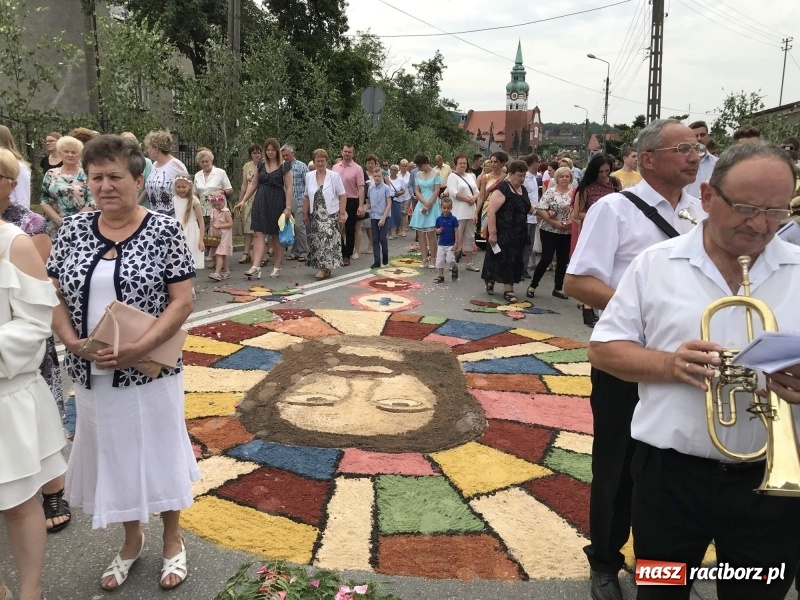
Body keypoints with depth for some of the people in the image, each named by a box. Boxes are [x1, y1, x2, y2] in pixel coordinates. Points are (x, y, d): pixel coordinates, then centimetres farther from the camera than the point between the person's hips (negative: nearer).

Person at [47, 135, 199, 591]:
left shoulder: (164, 229, -9)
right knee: (112, 454, 17)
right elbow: (54, 296, 5)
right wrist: (73, 342, -12)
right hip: (92, 373, 4)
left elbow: (183, 301, -12)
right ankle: (133, 538, 41)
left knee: (160, 449, 11)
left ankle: (172, 539, 34)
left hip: (151, 370, -4)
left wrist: (141, 348, -22)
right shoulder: (74, 230, 2)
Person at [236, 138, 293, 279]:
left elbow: (288, 187, -6)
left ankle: (277, 267, 16)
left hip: (277, 202, -3)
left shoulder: (284, 166, -3)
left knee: (276, 235, 5)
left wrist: (288, 207, -13)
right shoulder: (261, 165, 10)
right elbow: (253, 184, 14)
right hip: (261, 201, 4)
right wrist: (243, 200, 7)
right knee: (258, 233, -6)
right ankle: (256, 267, -12)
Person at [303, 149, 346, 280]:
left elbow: (342, 196, -4)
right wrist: (305, 214, 10)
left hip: (331, 214, -3)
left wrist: (342, 214, -10)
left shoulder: (334, 176, -3)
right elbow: (307, 197, 12)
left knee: (328, 238, -11)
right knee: (317, 240, 4)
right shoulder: (309, 176, 7)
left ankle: (325, 267, -7)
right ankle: (324, 266, 14)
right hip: (315, 215, 4)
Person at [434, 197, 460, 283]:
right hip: (441, 244, 4)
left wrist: (456, 243, -9)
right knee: (440, 261, 6)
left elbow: (456, 231, -6)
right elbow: (437, 230, 10)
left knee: (450, 260, -10)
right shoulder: (439, 219, 0)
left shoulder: (453, 219, -8)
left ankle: (455, 268, 21)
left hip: (450, 244, -4)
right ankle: (441, 276, 17)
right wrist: (438, 231, -14)